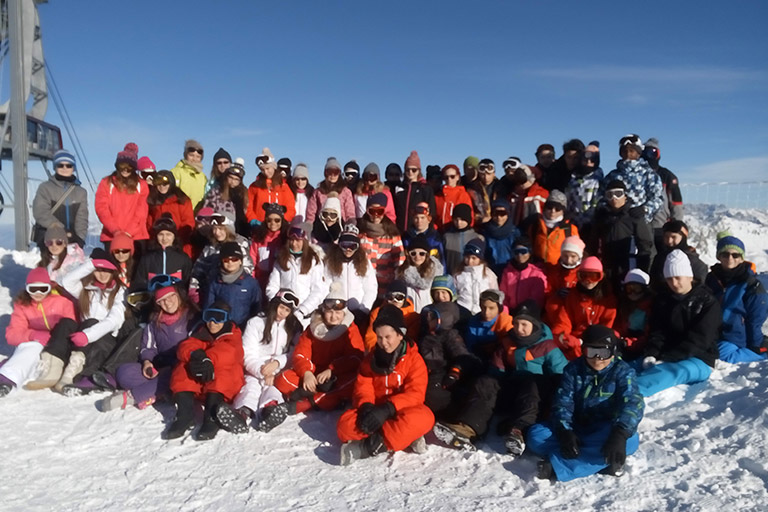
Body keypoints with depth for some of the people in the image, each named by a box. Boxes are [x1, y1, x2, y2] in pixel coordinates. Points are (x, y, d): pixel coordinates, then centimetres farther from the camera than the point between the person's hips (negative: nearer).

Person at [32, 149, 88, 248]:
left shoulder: (81, 192, 14)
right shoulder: (45, 188, 5)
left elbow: (82, 219, 7)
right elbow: (41, 213, -6)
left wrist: (79, 239, -9)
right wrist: (62, 230, -14)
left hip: (72, 240, 3)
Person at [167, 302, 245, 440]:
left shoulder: (233, 336, 4)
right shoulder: (201, 334, 15)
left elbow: (227, 353, -21)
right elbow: (185, 347, -6)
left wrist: (209, 360, -42)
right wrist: (195, 354, -31)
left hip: (225, 387, -4)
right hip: (199, 389, 4)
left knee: (222, 370, -33)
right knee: (182, 368, -19)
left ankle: (212, 417, -45)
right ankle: (185, 414, -32)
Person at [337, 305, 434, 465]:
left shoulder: (414, 359, -6)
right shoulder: (371, 358, 6)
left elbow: (415, 393, -17)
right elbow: (363, 387, 0)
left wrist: (387, 409, -30)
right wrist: (366, 407, -23)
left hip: (401, 412, -3)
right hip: (376, 411, 3)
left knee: (423, 417, -38)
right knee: (345, 425, -27)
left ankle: (366, 447, -34)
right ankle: (406, 437, -26)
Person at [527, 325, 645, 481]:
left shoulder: (622, 371, -8)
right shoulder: (573, 369, -1)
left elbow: (632, 403, -25)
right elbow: (563, 402, -8)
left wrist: (620, 434, -45)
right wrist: (564, 431, -29)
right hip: (576, 429, 2)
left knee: (629, 440, -38)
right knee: (535, 435, -22)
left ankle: (556, 466, -37)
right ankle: (603, 463, -27)